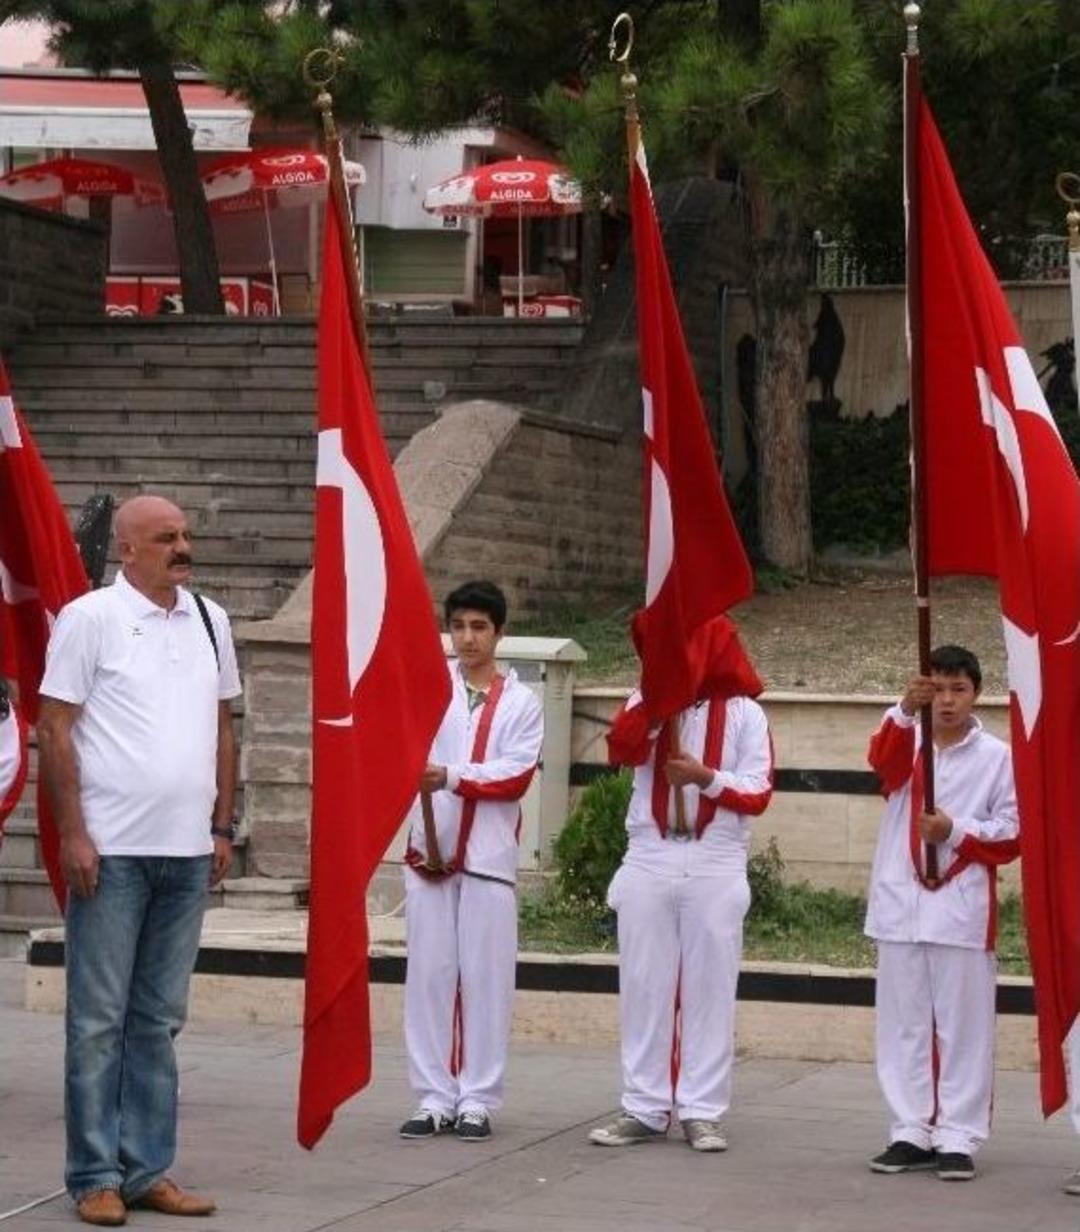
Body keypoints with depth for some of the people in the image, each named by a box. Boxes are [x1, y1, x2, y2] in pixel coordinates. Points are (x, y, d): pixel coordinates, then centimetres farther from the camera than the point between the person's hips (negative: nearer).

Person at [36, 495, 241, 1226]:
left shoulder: (209, 621, 12)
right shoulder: (90, 619, -4)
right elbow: (55, 730, -6)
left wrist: (223, 828, 12)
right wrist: (73, 835, -12)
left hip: (188, 853, 5)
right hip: (111, 852, -5)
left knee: (159, 1020, 10)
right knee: (99, 1021, -1)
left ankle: (146, 1170, 16)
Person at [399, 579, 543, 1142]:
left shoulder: (521, 701, 6)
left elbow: (516, 775, -6)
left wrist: (451, 776, -17)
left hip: (489, 856, -1)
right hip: (428, 849, 1)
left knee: (485, 976, 0)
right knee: (430, 973, 3)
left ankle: (477, 1100, 6)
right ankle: (435, 1096, 9)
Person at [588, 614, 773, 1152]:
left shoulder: (744, 712, 4)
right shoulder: (648, 702, 10)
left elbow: (758, 793, -1)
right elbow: (621, 750, -10)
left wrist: (706, 777, -16)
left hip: (716, 866, -2)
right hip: (648, 861, 2)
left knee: (709, 990, 0)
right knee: (644, 987, 3)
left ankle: (702, 1111, 3)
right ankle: (644, 1108, 8)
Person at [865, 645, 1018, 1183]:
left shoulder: (997, 756, 4)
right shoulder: (904, 743, 8)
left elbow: (1013, 834, 2)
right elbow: (883, 759, -17)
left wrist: (955, 832, -14)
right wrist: (905, 710, -36)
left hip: (963, 911, -2)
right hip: (900, 904, 2)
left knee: (963, 1027, -1)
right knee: (904, 1024, 6)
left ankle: (957, 1138, 2)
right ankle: (911, 1133, 13)